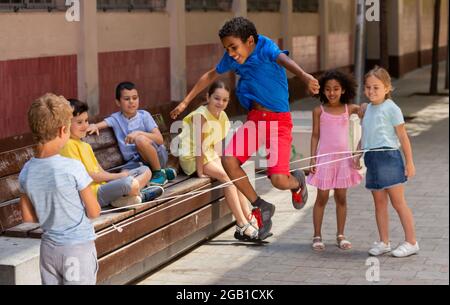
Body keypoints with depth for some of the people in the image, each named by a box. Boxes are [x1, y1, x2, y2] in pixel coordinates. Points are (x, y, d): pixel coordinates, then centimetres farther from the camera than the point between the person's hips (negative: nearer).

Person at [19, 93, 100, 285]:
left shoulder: (26, 172, -5)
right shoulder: (73, 168, -20)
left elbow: (28, 217, 5)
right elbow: (94, 212, -12)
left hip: (49, 248, 5)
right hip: (79, 247, -5)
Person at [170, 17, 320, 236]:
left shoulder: (265, 49, -19)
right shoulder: (231, 58, 0)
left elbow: (284, 60, -42)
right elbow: (210, 76, 18)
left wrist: (304, 76, -65)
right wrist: (185, 102, 22)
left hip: (279, 120, -6)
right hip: (255, 118, 6)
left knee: (279, 180, -17)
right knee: (228, 159, -16)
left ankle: (297, 181, 23)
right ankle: (261, 206, 4)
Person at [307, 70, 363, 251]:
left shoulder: (349, 109, 2)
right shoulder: (319, 111, -1)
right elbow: (315, 136, 1)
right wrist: (313, 159, -4)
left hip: (343, 158, 2)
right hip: (325, 158, -2)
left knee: (341, 197, 8)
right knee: (322, 198, 3)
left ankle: (340, 236, 18)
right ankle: (317, 236, 11)